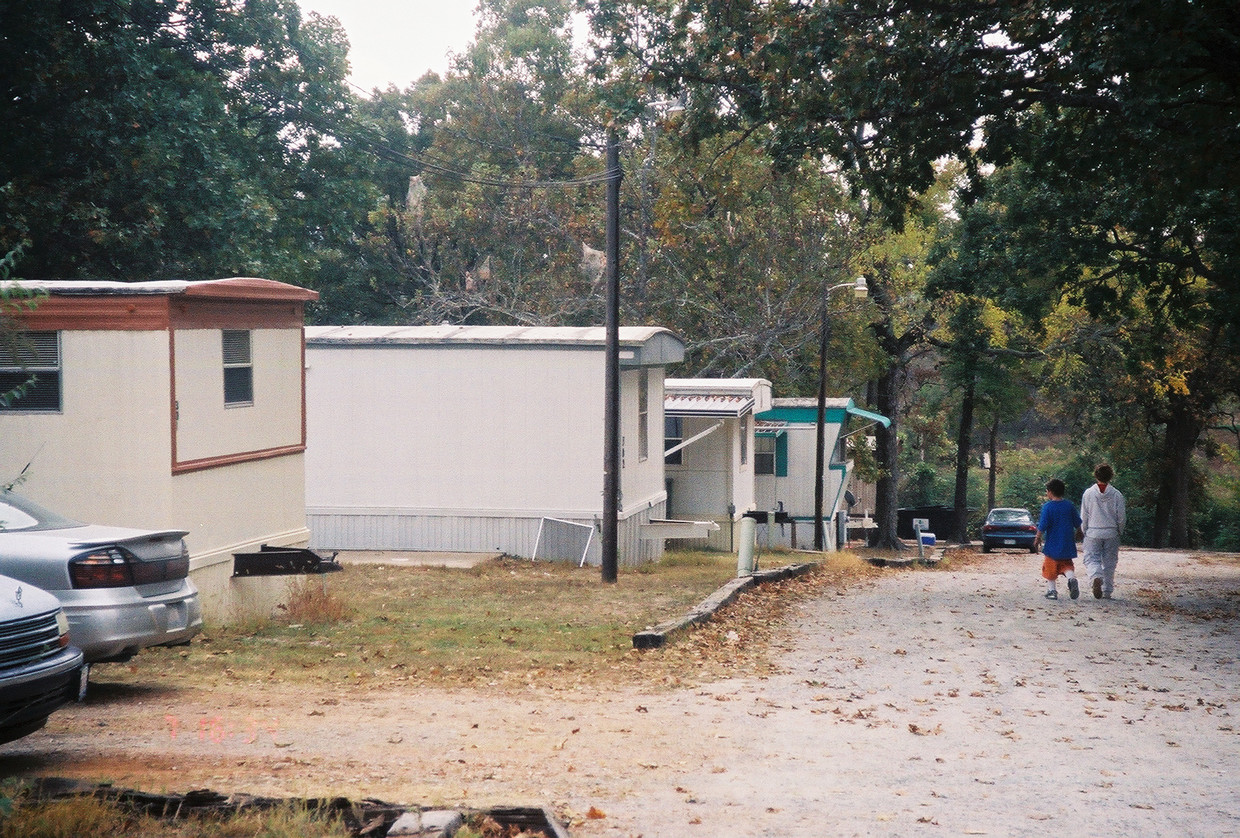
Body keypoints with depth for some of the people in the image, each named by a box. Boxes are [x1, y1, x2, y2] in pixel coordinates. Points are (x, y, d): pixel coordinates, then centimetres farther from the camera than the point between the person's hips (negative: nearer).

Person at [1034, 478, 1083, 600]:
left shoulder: (1047, 506, -10)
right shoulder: (1069, 506, 3)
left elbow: (1042, 526, -13)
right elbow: (1078, 524, 10)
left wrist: (1037, 540, -1)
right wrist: (1075, 536, 27)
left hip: (1052, 545, -3)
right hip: (1067, 545, 3)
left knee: (1050, 568, 9)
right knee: (1066, 565, 14)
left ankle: (1052, 590, 6)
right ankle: (1071, 578, -15)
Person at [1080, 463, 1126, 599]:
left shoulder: (1088, 493, -5)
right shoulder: (1116, 494, -5)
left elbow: (1084, 517, 0)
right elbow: (1121, 517, 0)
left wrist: (1084, 532, 14)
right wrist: (1120, 532, 17)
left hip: (1093, 533, -1)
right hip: (1111, 533, 1)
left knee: (1091, 559, 3)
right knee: (1109, 563, 11)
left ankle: (1096, 577, -28)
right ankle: (1107, 592, 14)